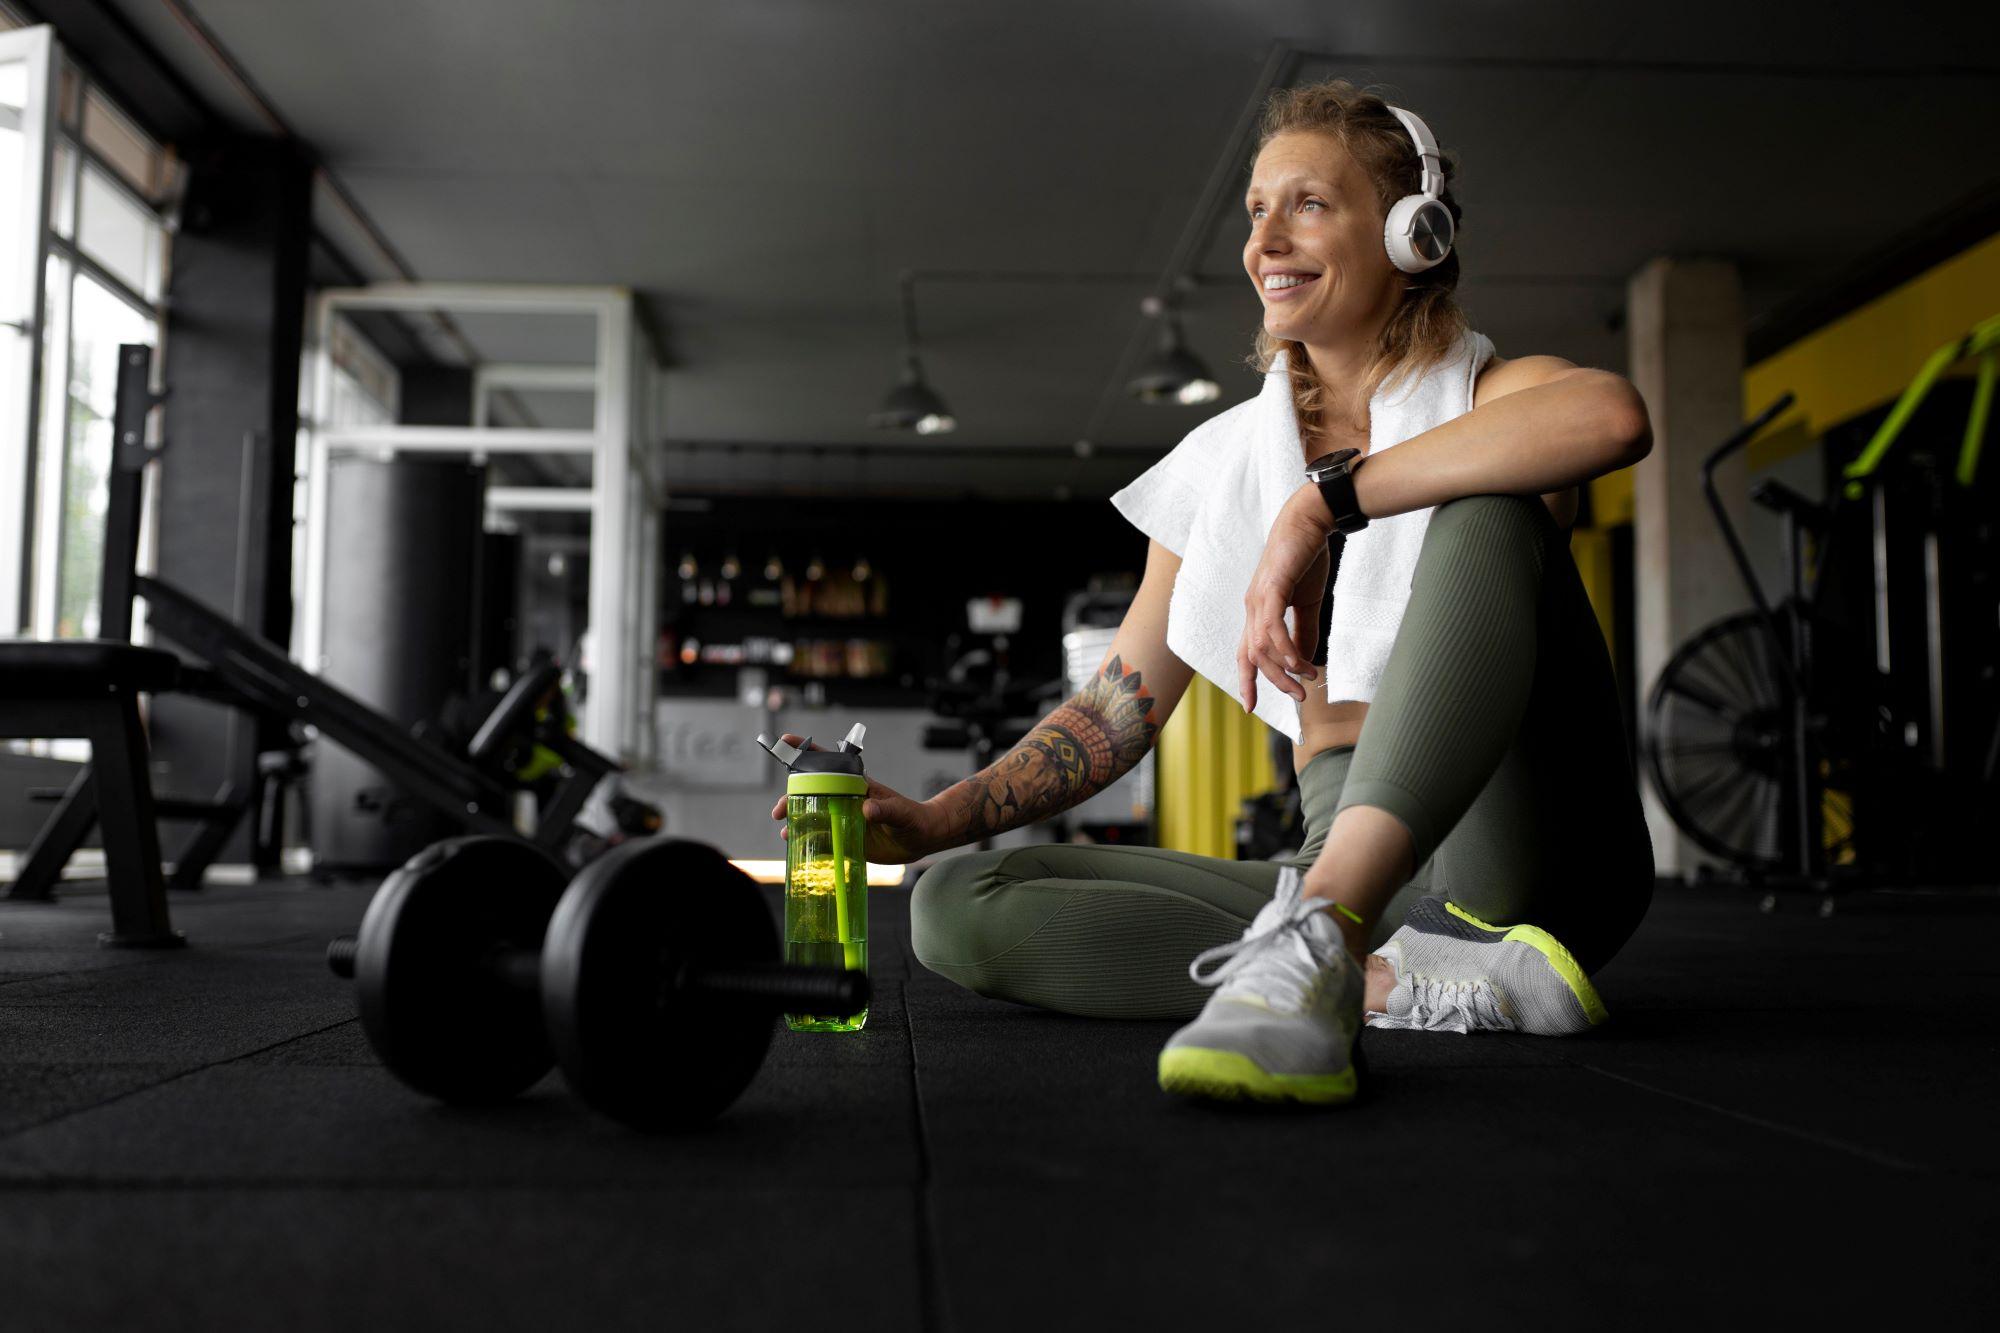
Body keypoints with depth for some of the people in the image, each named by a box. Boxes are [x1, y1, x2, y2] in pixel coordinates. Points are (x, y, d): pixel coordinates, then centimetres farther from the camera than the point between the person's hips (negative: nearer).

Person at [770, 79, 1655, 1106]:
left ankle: (1315, 944, -43)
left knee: (1490, 508, -27)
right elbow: (1121, 706, 13)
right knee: (957, 905, -13)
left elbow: (1614, 415, -28)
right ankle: (1415, 981, -26)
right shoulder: (1226, 462, 13)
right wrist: (933, 819, -1)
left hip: (1525, 857, -4)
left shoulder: (1488, 395, 0)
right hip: (1344, 871, 4)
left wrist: (1321, 503, -29)